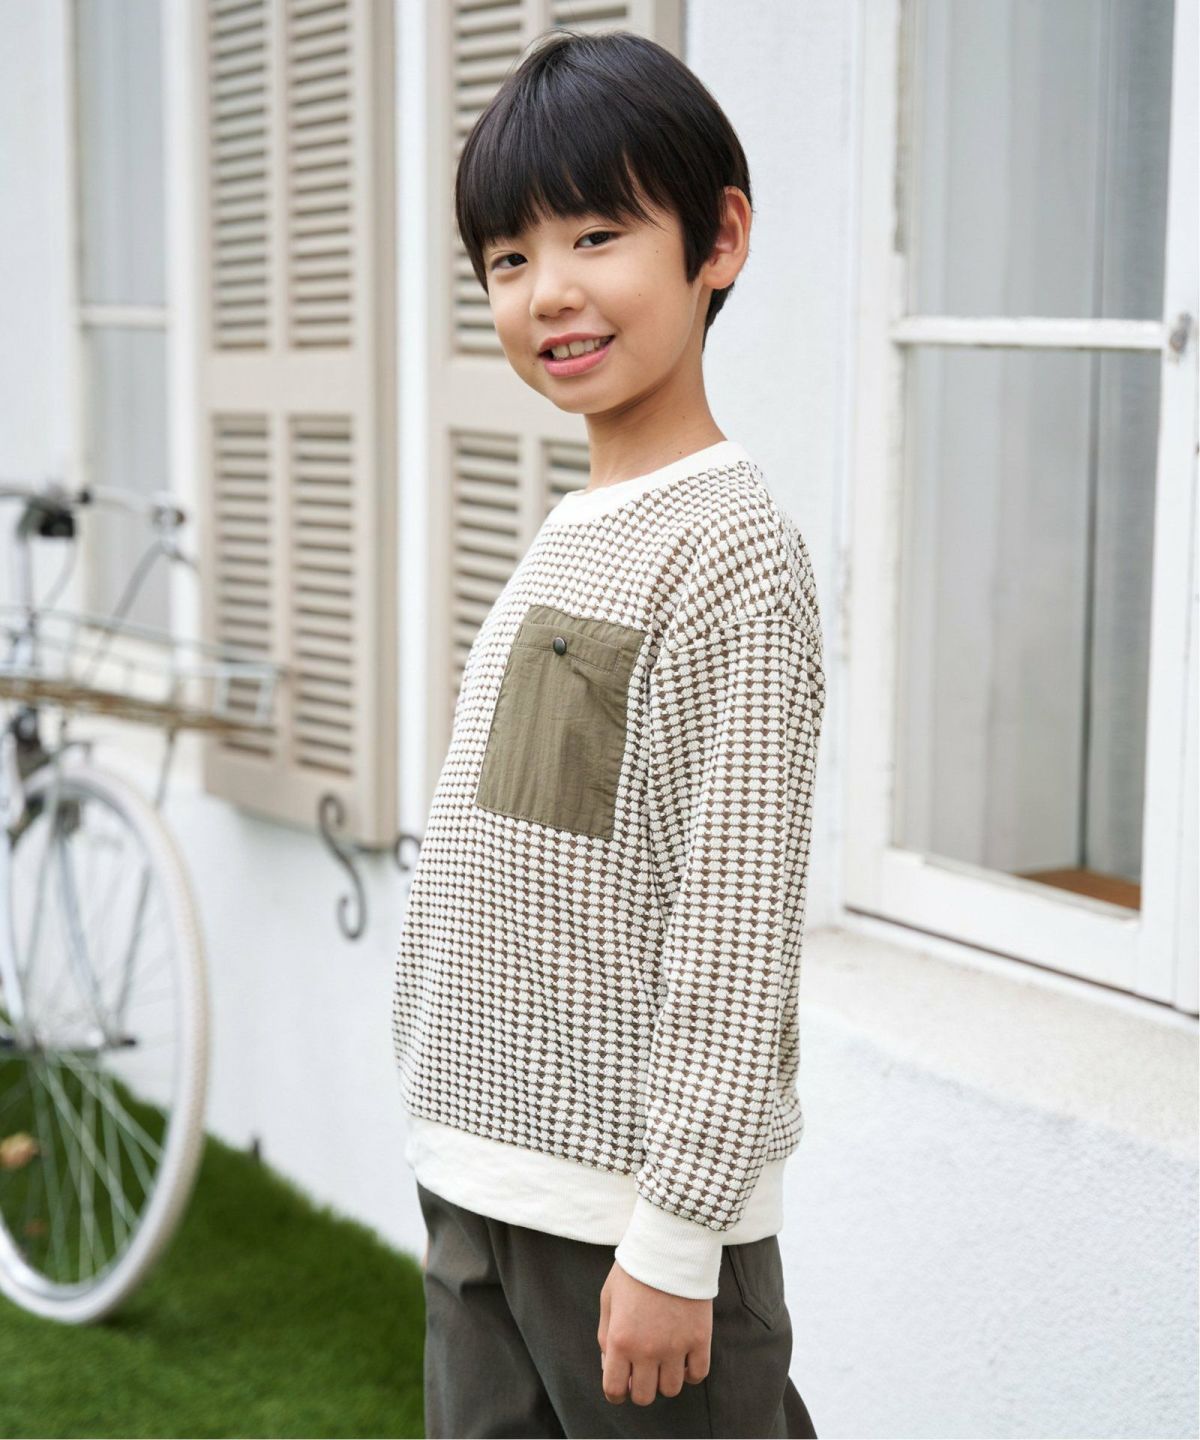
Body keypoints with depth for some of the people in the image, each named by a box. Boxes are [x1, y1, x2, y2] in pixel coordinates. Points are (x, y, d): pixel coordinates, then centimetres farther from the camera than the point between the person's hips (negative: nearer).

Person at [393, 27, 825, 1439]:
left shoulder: (729, 547, -16)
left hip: (628, 1209, -8)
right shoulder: (566, 536, 10)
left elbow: (733, 926, -20)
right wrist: (469, 1161, 19)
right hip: (481, 1182, 8)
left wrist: (674, 1238, -19)